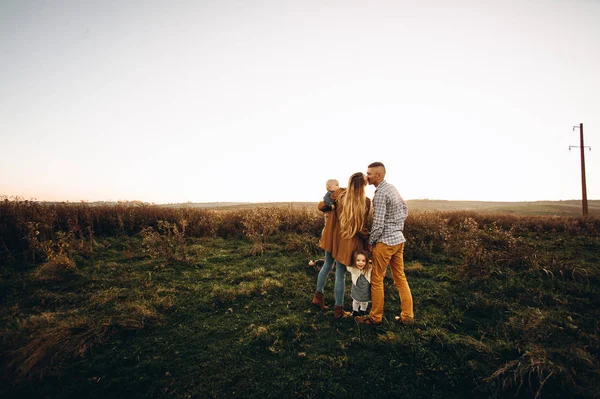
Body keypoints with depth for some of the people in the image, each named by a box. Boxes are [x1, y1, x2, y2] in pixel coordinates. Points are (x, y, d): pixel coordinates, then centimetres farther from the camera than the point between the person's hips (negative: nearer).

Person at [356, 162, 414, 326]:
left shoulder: (380, 194, -18)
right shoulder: (392, 188, 9)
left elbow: (378, 223, -20)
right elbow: (405, 209, 19)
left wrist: (370, 242, -9)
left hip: (386, 241, -9)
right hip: (399, 239, 9)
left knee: (376, 280, 4)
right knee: (400, 278, 15)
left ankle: (375, 317, 16)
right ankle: (407, 315, 23)